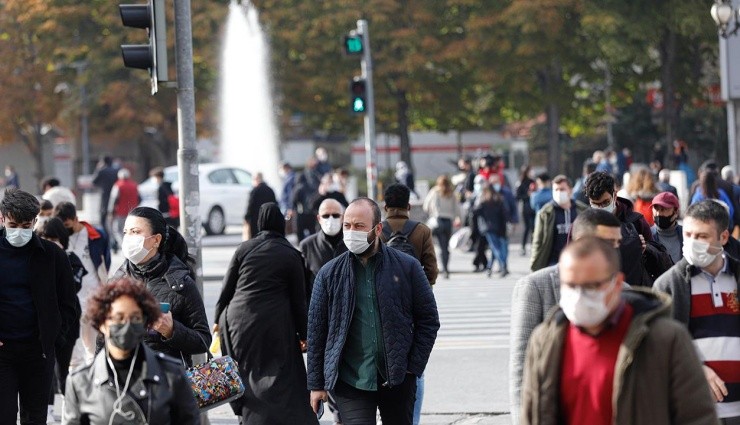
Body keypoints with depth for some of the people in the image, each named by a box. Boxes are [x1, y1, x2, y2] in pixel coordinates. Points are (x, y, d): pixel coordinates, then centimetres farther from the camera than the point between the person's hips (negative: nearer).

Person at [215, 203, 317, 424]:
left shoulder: (244, 249, 5)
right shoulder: (291, 255, 1)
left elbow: (227, 288, 7)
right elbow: (299, 298, 4)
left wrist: (219, 319, 19)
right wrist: (303, 334, 12)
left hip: (239, 322, 2)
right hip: (275, 325, -2)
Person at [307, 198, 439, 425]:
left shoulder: (407, 267, 1)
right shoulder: (330, 274, 3)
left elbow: (428, 319, 5)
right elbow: (316, 330, 6)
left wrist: (413, 366, -3)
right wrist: (316, 384, 4)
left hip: (397, 379, 1)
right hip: (351, 381, -1)